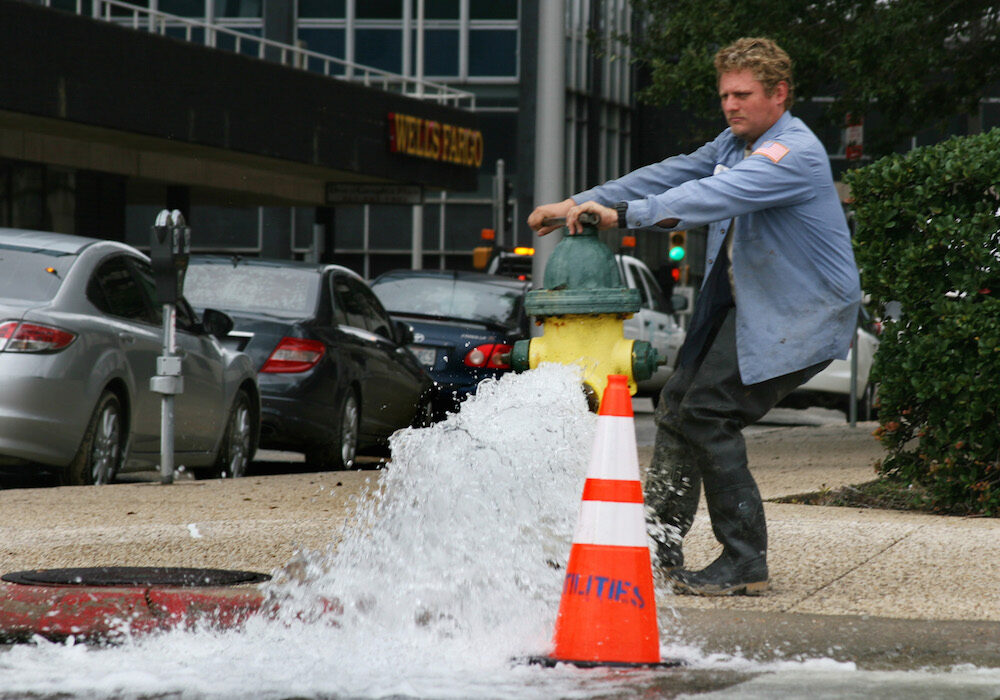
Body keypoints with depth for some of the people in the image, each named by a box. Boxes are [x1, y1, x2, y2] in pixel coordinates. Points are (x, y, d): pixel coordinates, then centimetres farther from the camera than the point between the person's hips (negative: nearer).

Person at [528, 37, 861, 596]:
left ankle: (745, 563, -10)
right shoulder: (735, 144, 10)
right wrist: (579, 202, 2)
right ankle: (660, 543, 21)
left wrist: (623, 215, -40)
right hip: (744, 301, 10)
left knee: (709, 414, -16)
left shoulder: (795, 154, -21)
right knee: (680, 402, 9)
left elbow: (716, 195, -33)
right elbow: (672, 176, 11)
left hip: (801, 316, -10)